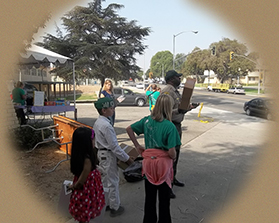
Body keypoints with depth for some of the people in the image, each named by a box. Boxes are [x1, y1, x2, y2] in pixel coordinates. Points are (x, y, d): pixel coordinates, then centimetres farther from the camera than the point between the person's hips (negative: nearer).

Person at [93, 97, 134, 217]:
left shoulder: (97, 122, 4)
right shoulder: (106, 125, -26)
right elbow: (114, 145, -24)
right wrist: (127, 158, -15)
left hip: (101, 152, 10)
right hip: (108, 155, -9)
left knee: (104, 180, 22)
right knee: (113, 182, 7)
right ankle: (115, 208, 23)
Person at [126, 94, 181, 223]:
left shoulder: (147, 120, -3)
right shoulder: (170, 126, -17)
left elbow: (129, 129, 5)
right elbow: (171, 152, -20)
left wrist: (137, 146, 8)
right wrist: (173, 157, 3)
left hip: (148, 161, 4)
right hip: (163, 163, -4)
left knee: (149, 197, 20)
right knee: (164, 198, 17)